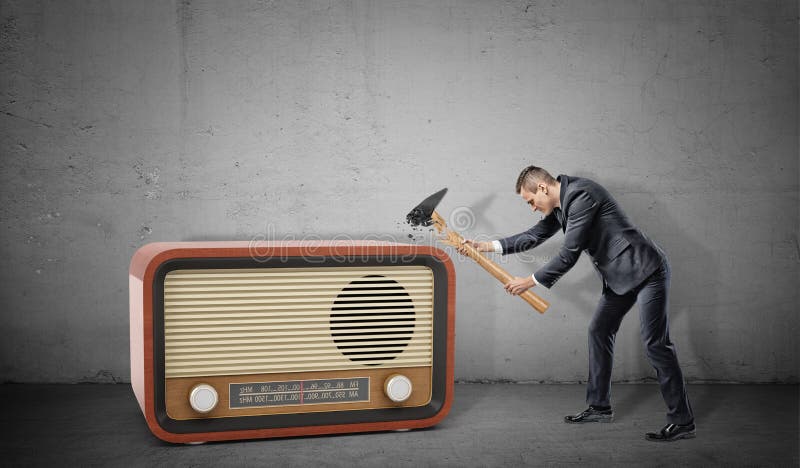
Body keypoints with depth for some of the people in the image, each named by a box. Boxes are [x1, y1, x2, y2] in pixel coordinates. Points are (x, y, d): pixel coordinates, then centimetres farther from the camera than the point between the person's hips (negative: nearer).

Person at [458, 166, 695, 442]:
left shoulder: (581, 195, -21)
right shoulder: (561, 204, 10)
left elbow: (569, 254, -22)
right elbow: (536, 235, 20)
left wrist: (530, 282, -13)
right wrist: (487, 246, 14)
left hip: (646, 270, -10)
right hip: (619, 277, 10)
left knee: (655, 343, -9)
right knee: (599, 332, 12)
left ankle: (682, 422, -2)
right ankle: (599, 407, 22)